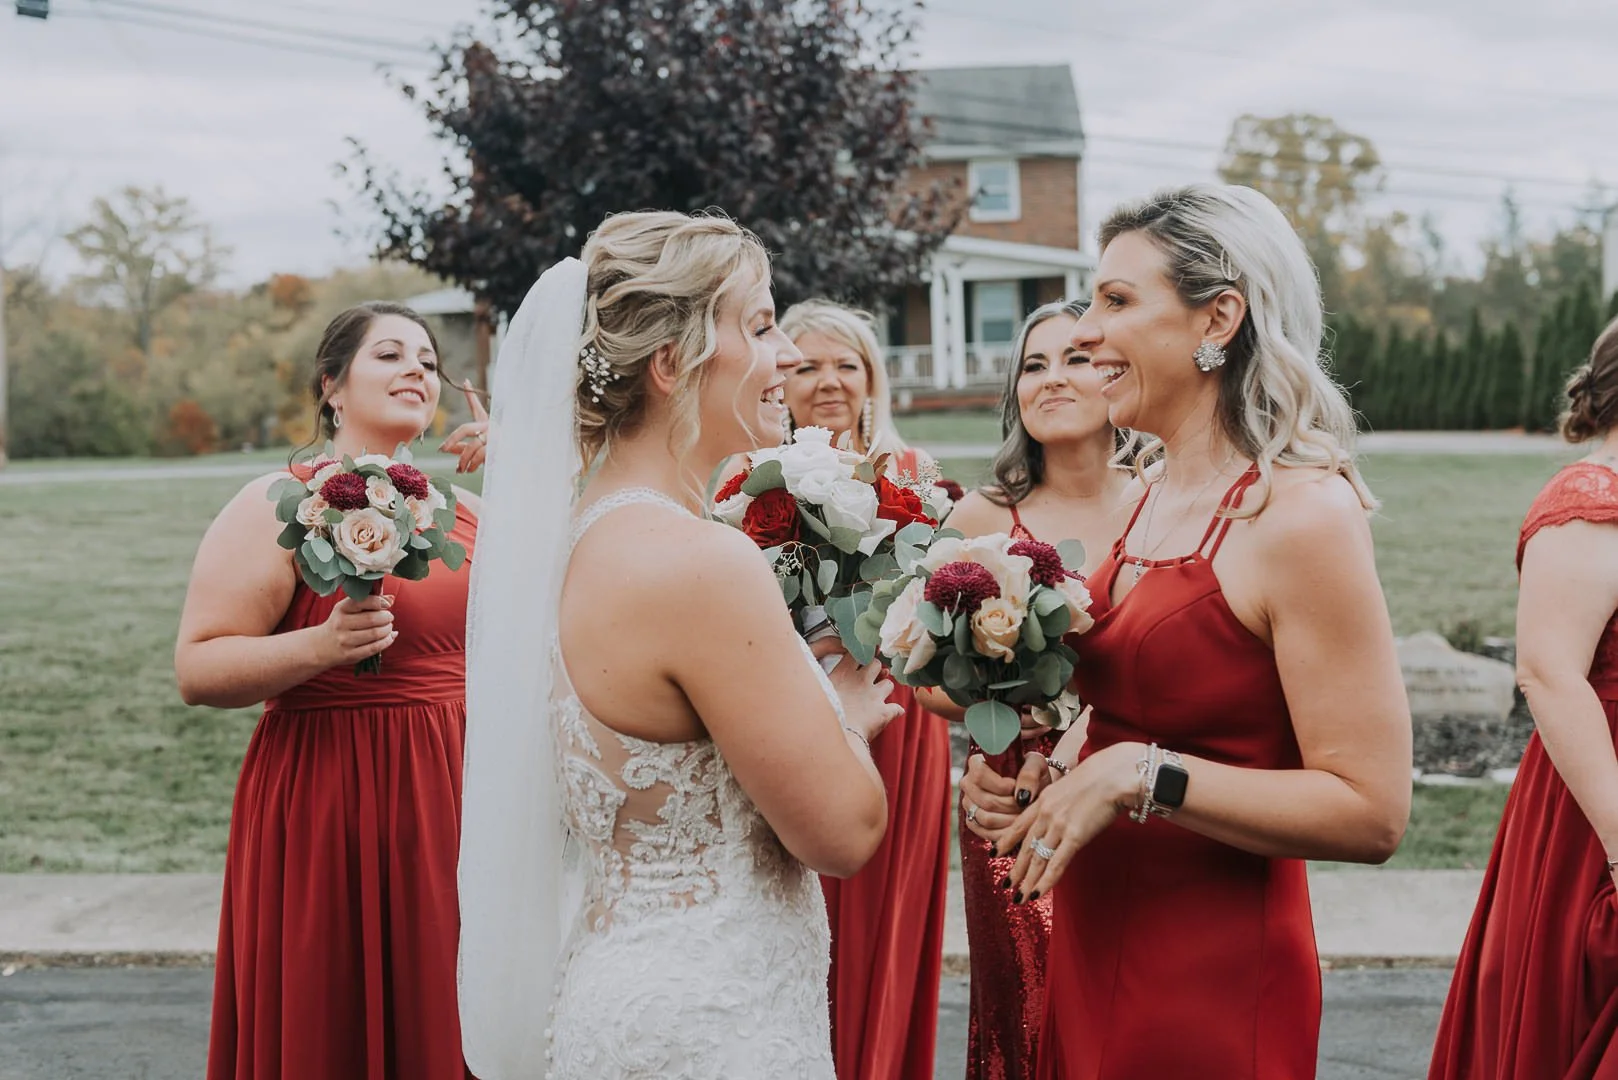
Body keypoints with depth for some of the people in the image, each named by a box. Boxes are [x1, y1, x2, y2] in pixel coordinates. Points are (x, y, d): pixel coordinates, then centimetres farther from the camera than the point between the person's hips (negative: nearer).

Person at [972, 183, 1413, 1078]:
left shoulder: (1301, 514, -17)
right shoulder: (1153, 491, 6)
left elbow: (1370, 814, -20)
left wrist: (1142, 776, -22)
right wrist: (1055, 768, 1)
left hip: (1214, 976, -7)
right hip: (1095, 950, 8)